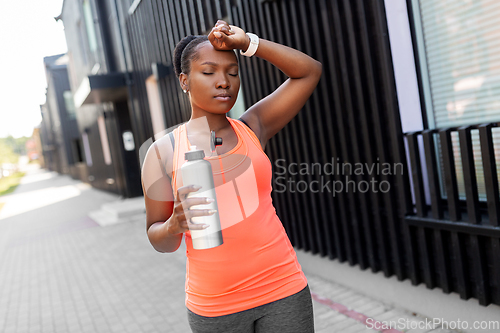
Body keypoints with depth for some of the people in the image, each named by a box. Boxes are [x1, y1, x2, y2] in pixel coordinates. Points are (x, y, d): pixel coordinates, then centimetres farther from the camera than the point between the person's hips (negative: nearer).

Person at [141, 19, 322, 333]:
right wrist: (175, 224, -20)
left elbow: (309, 71, 0)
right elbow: (159, 241, 2)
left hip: (282, 287, 1)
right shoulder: (163, 151, -2)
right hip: (214, 305, 0)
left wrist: (247, 42, -6)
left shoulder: (253, 129, 2)